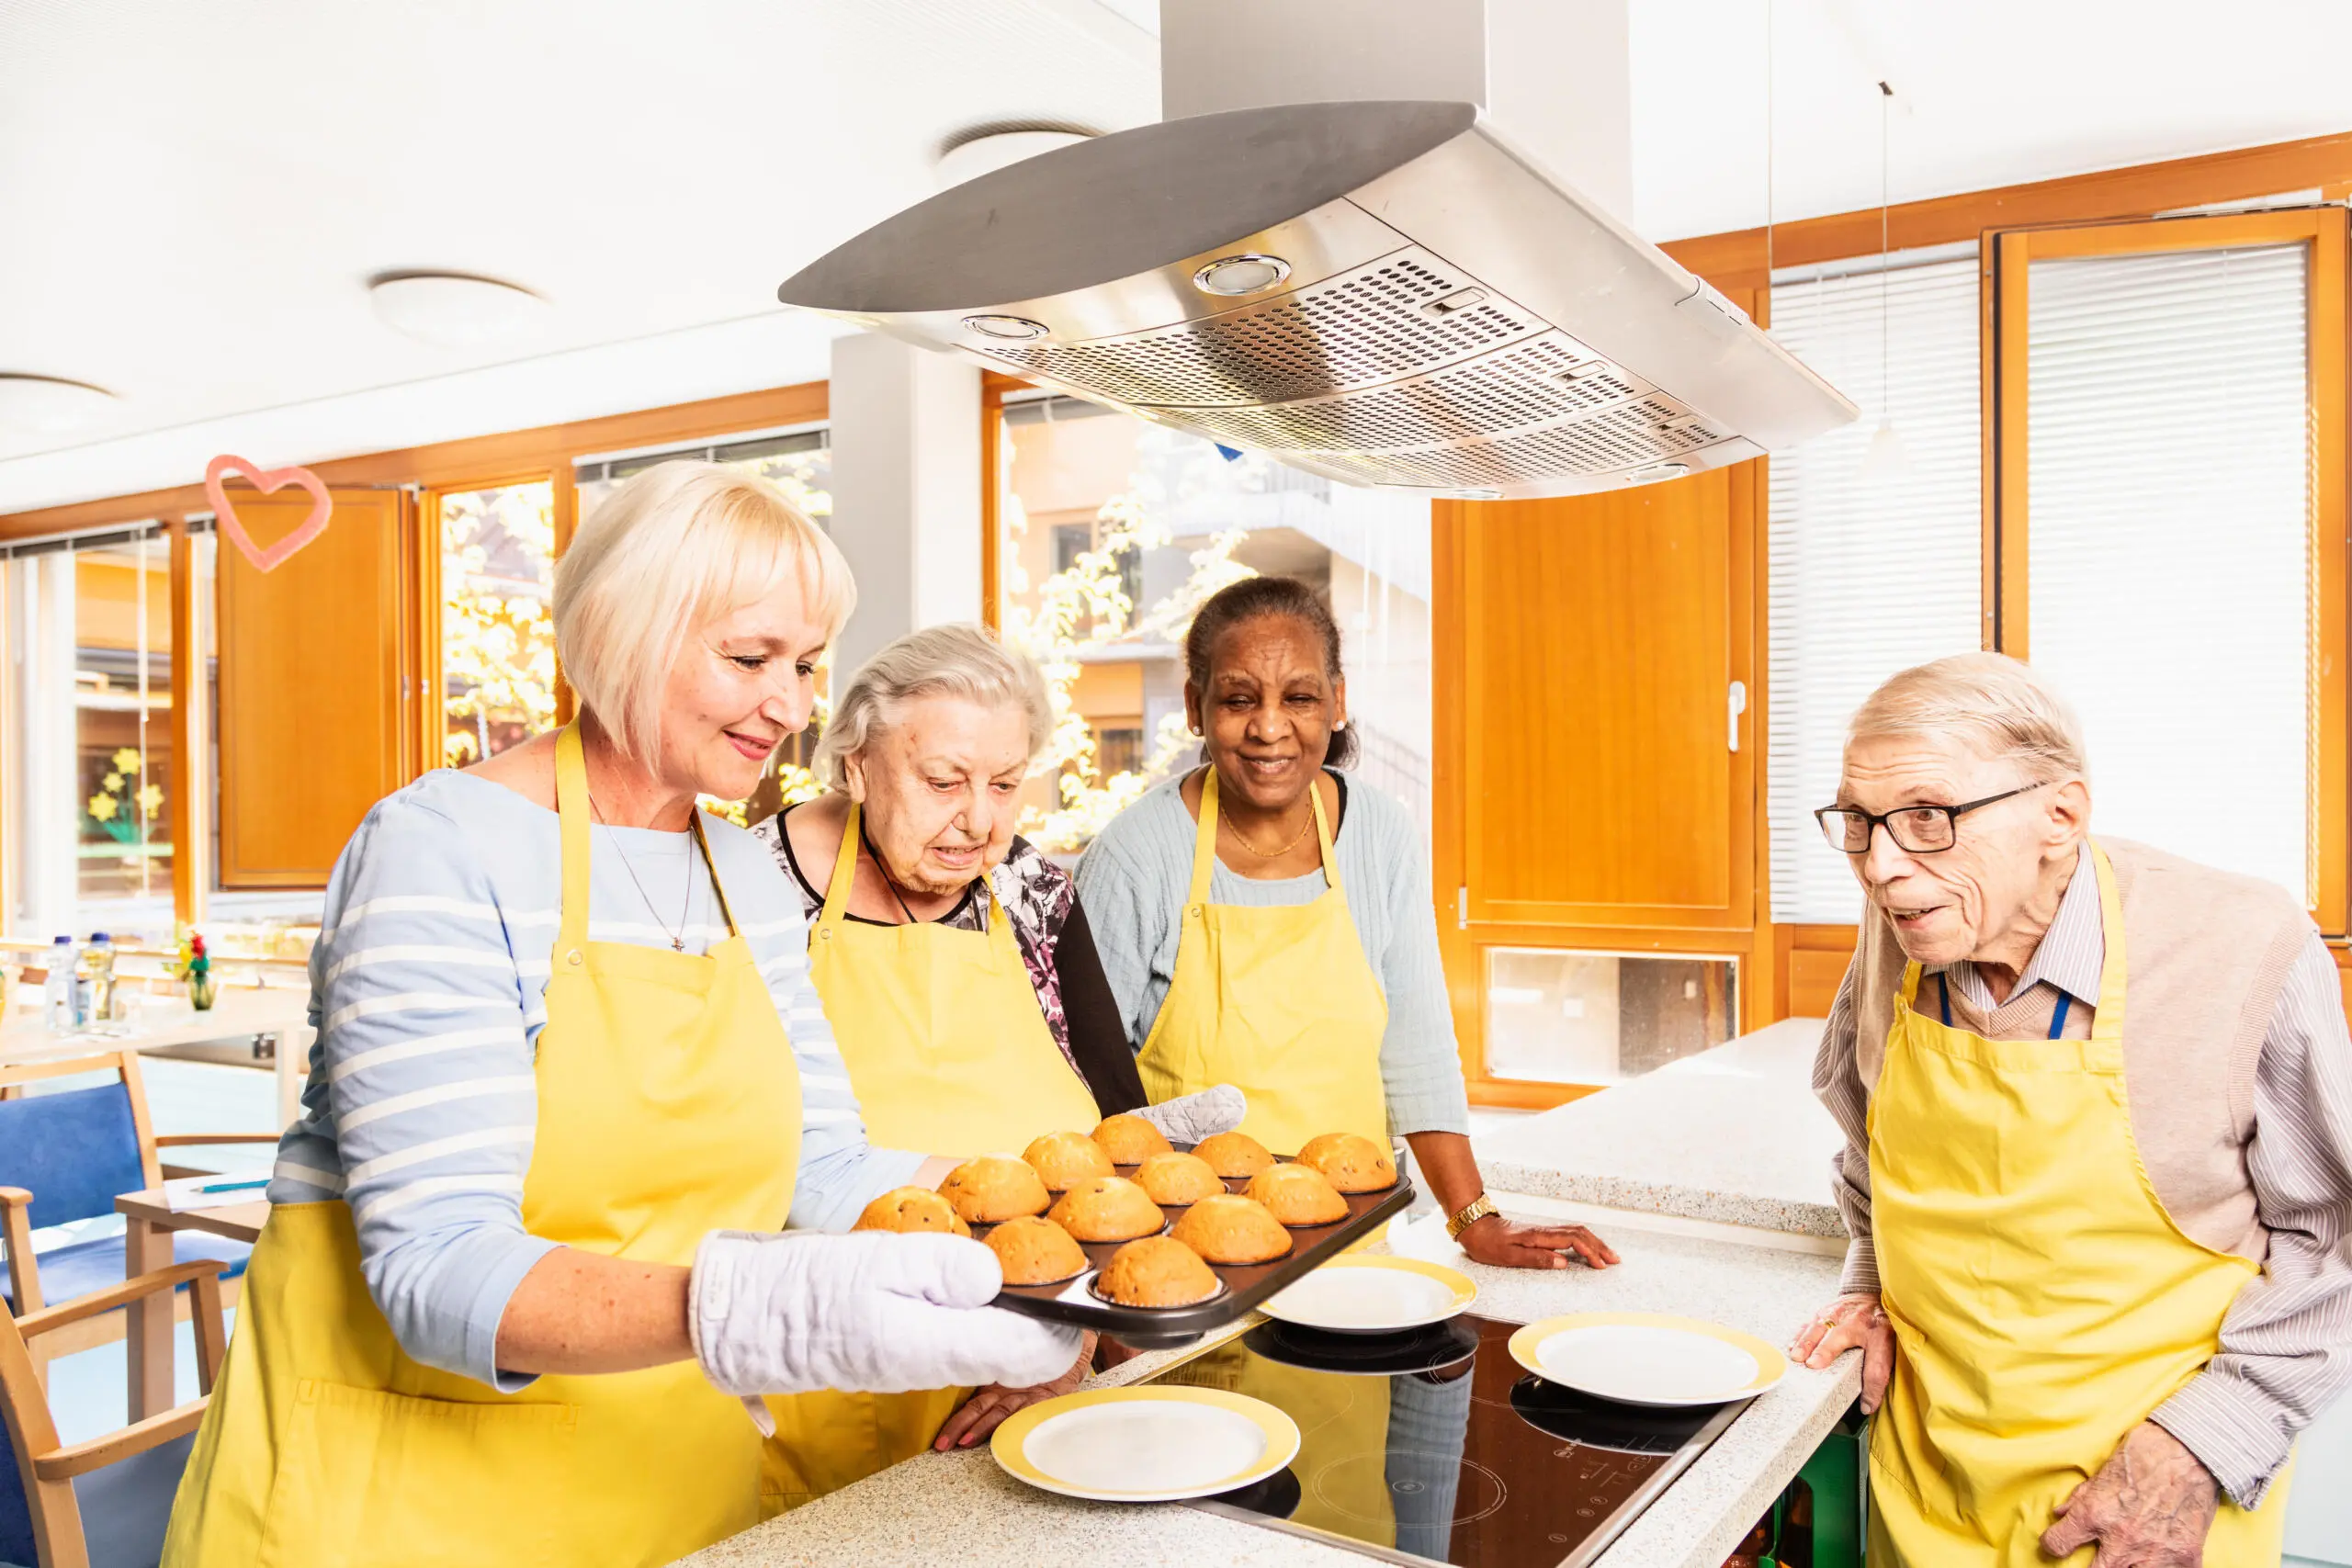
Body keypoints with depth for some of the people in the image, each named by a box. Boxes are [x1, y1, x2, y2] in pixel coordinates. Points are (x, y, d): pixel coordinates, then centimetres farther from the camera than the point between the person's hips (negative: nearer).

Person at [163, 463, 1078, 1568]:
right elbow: (437, 1270, -27)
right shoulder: (446, 847, -19)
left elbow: (825, 1171, 3)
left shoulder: (748, 879, 4)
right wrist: (751, 1312, -43)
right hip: (407, 1479, -6)